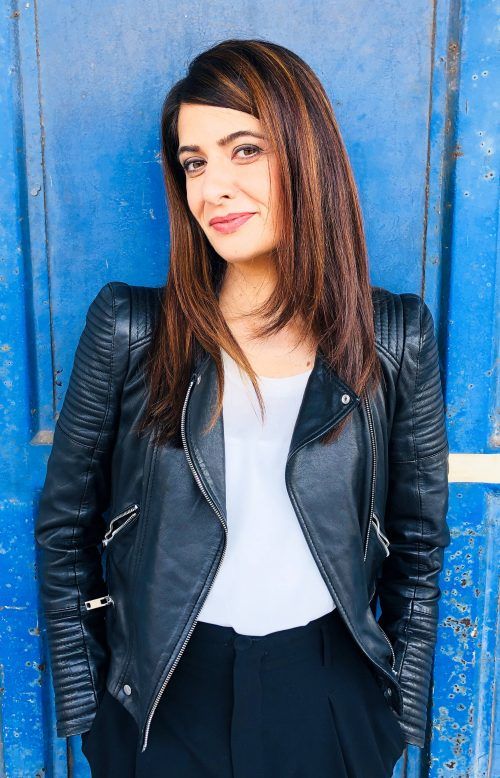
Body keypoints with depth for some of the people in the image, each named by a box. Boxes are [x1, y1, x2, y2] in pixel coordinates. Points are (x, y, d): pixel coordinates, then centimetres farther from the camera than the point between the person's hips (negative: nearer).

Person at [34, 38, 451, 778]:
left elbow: (419, 537, 0)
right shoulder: (128, 329, -12)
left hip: (328, 694, 1)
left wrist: (406, 712, 5)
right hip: (162, 697, 0)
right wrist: (81, 703, 0)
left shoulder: (397, 339, -10)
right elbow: (65, 522, -3)